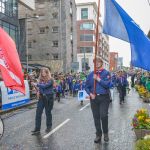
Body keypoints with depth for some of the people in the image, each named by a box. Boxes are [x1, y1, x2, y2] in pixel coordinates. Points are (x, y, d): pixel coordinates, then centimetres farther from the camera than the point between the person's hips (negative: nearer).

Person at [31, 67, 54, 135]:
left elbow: (45, 86, -24)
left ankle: (49, 127, 26)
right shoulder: (40, 79, 7)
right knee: (38, 112, -2)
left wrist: (37, 84, -19)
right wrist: (38, 91, -3)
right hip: (41, 97, 5)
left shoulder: (50, 80, -10)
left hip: (48, 98, -5)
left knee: (48, 112, 7)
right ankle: (37, 129, 3)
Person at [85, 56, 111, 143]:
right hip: (94, 98, 4)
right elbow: (87, 86, 10)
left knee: (103, 116, -12)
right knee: (96, 117, 8)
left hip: (104, 98, -3)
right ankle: (98, 135, 23)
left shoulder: (106, 73, -1)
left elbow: (107, 84, -15)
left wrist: (98, 79, -17)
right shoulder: (91, 74, 9)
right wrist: (90, 94, -6)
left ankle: (105, 133, 14)